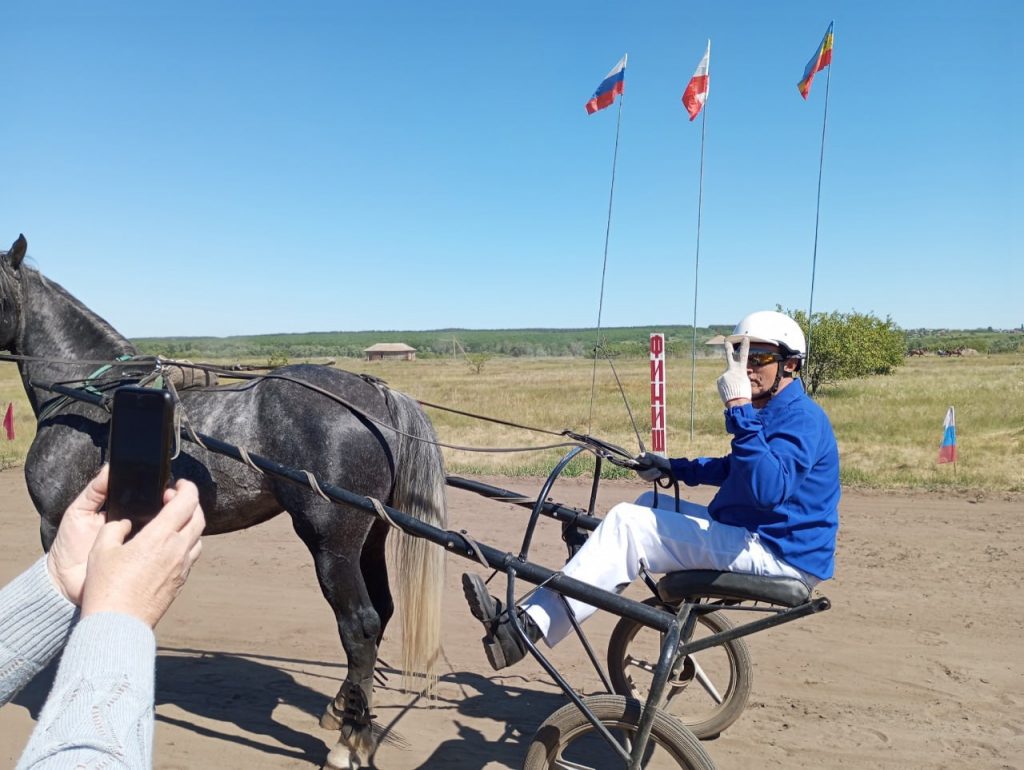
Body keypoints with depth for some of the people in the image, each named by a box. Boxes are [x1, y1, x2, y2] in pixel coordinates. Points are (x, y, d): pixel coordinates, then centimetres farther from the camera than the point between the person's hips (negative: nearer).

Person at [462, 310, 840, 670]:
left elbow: (768, 488, -36)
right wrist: (673, 467, 18)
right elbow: (736, 469, 30)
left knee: (627, 523, -19)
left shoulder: (802, 419, -18)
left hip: (778, 555, -11)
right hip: (753, 533, 11)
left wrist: (740, 410, -40)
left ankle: (527, 625, -16)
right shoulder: (769, 414, 15)